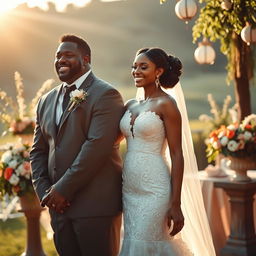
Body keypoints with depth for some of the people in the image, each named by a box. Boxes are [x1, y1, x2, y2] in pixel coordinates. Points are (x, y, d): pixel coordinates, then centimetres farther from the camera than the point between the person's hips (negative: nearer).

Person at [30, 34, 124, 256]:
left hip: (95, 205, -6)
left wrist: (63, 189, -16)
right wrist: (45, 191, 1)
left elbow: (97, 146, -18)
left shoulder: (105, 94, -7)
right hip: (59, 205, 7)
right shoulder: (47, 101, 16)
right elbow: (38, 151, 16)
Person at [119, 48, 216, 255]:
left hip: (154, 190, -7)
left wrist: (176, 204, -17)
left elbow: (177, 155, -13)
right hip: (129, 189, 7)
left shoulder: (166, 104, -9)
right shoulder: (130, 105, 11)